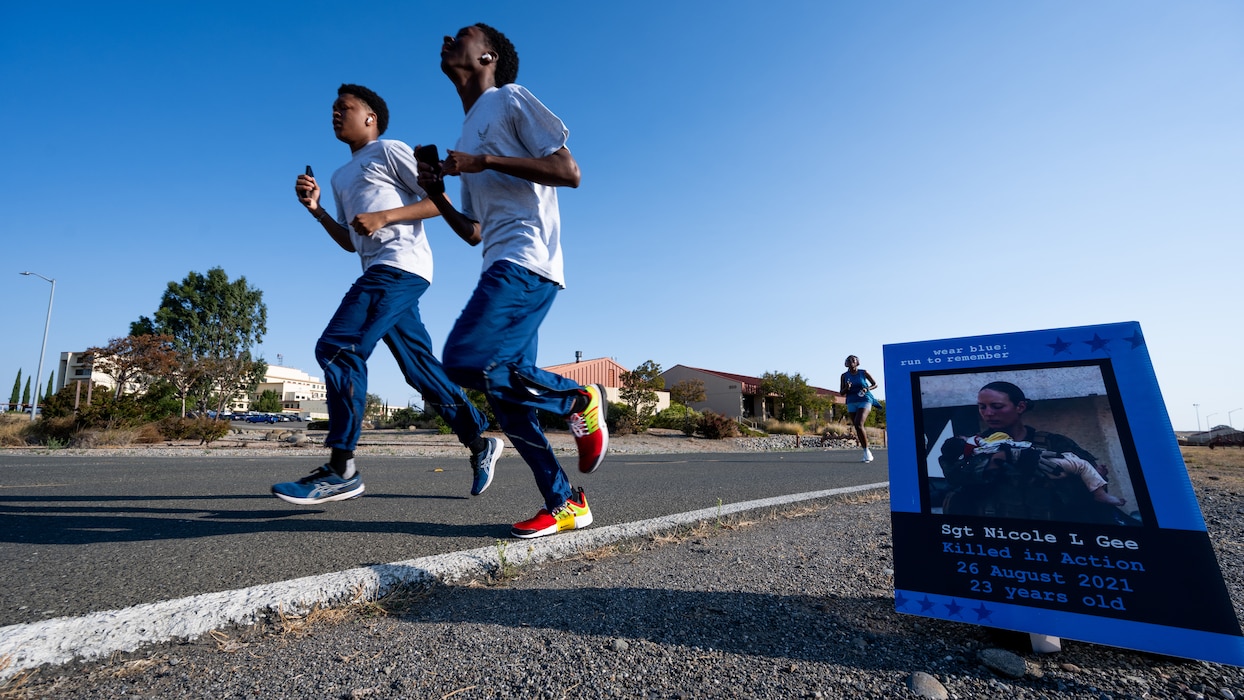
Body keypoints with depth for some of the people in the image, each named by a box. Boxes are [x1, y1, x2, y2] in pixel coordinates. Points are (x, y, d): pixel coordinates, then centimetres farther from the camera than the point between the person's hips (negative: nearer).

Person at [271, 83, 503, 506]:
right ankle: (480, 444, 11)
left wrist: (384, 217, -12)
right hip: (379, 273, 9)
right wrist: (315, 210, 15)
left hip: (401, 264, -9)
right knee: (419, 367, 4)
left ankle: (341, 470, -16)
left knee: (337, 349, -18)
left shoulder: (389, 151, 8)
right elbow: (350, 243, 29)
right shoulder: (341, 177, 31)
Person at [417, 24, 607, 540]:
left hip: (527, 259, -8)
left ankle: (579, 399, -2)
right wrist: (437, 195, 12)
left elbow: (569, 172, -7)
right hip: (501, 268, 9)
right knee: (504, 395, 2)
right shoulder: (467, 135, 29)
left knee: (465, 361, -23)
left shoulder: (511, 100, 7)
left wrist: (485, 161, -10)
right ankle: (565, 504, 11)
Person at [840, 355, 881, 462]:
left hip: (864, 401, -4)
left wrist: (867, 389, -9)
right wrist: (847, 388, -14)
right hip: (851, 403, 4)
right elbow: (841, 393, 8)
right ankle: (866, 453, 15)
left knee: (858, 424, -22)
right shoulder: (844, 376, 6)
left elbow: (875, 384, 10)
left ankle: (867, 450, -11)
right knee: (857, 427, 4)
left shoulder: (864, 373, 1)